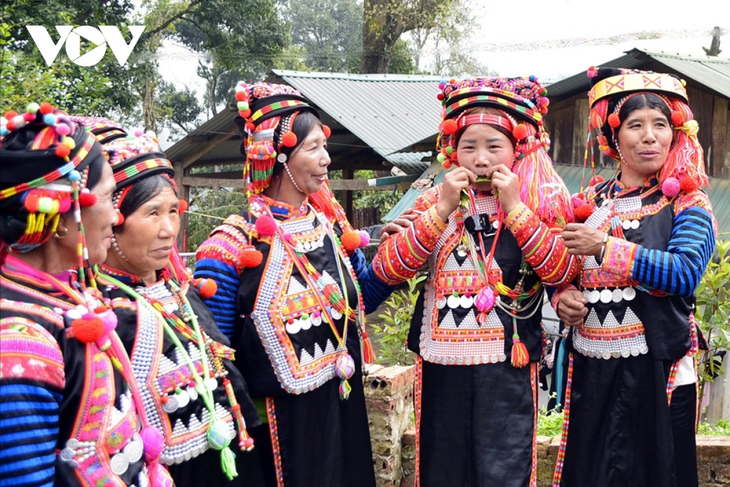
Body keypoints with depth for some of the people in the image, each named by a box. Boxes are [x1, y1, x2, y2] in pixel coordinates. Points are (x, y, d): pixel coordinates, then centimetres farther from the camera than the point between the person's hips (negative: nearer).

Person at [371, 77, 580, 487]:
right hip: (441, 361, 3)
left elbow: (564, 271, -16)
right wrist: (442, 210, -14)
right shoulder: (434, 202, 5)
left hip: (507, 363, -3)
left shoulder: (541, 203, -1)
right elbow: (388, 270, -7)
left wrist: (514, 207, -17)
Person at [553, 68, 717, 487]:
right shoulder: (589, 203, 9)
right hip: (590, 368, 4)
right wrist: (563, 296, -4)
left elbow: (685, 274, -19)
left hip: (655, 370, -4)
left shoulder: (688, 205, -2)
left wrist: (606, 247, -21)